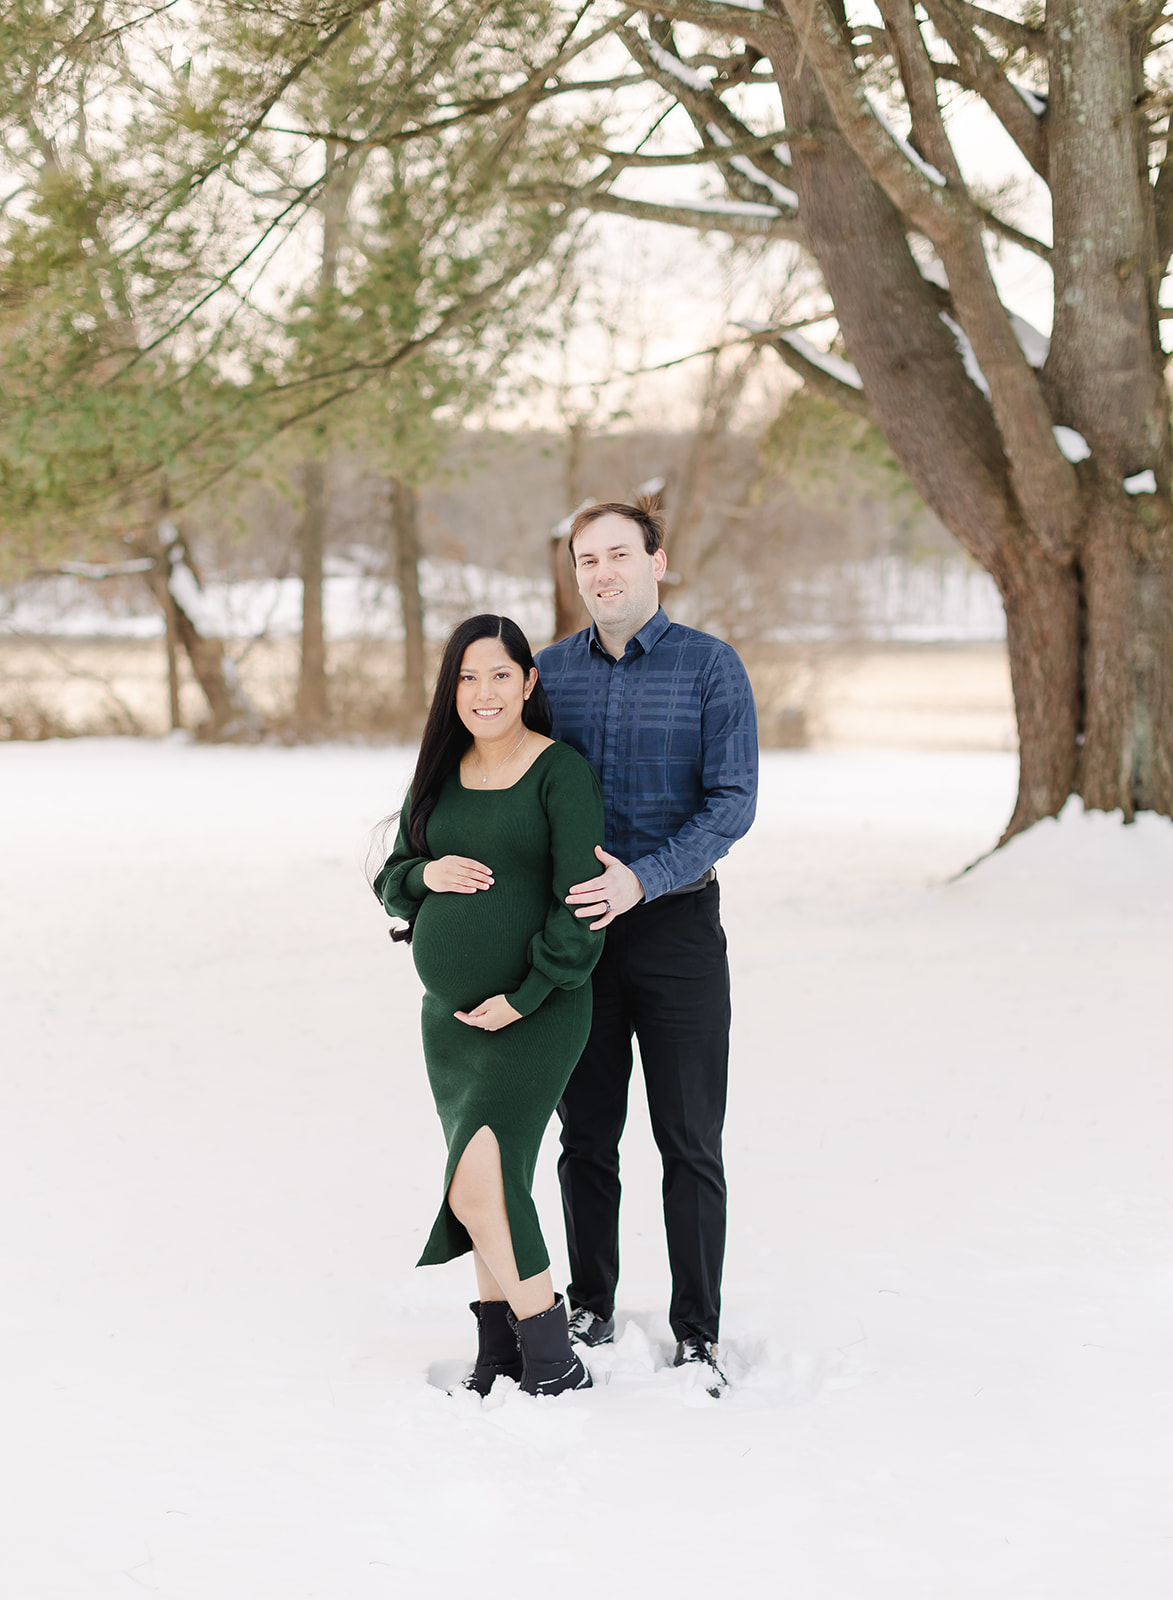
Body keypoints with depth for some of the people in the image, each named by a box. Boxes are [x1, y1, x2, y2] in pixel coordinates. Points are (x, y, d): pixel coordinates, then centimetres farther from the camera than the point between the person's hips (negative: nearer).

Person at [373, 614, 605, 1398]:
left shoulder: (562, 772, -9)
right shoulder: (441, 774, 10)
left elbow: (583, 903, -14)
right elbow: (390, 882, 17)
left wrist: (522, 997, -15)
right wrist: (427, 874, -6)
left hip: (535, 1014, -6)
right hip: (448, 1014, 7)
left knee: (480, 1185, -16)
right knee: (489, 1187, 11)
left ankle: (556, 1366, -7)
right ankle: (500, 1357, 21)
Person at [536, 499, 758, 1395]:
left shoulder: (709, 666, -5)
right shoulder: (551, 670, 6)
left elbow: (733, 802, -11)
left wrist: (644, 878, -22)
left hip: (676, 923, -3)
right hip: (577, 925, 3)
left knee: (690, 1143, 1)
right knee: (587, 1133, 10)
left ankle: (698, 1335, 9)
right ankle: (591, 1309, 24)